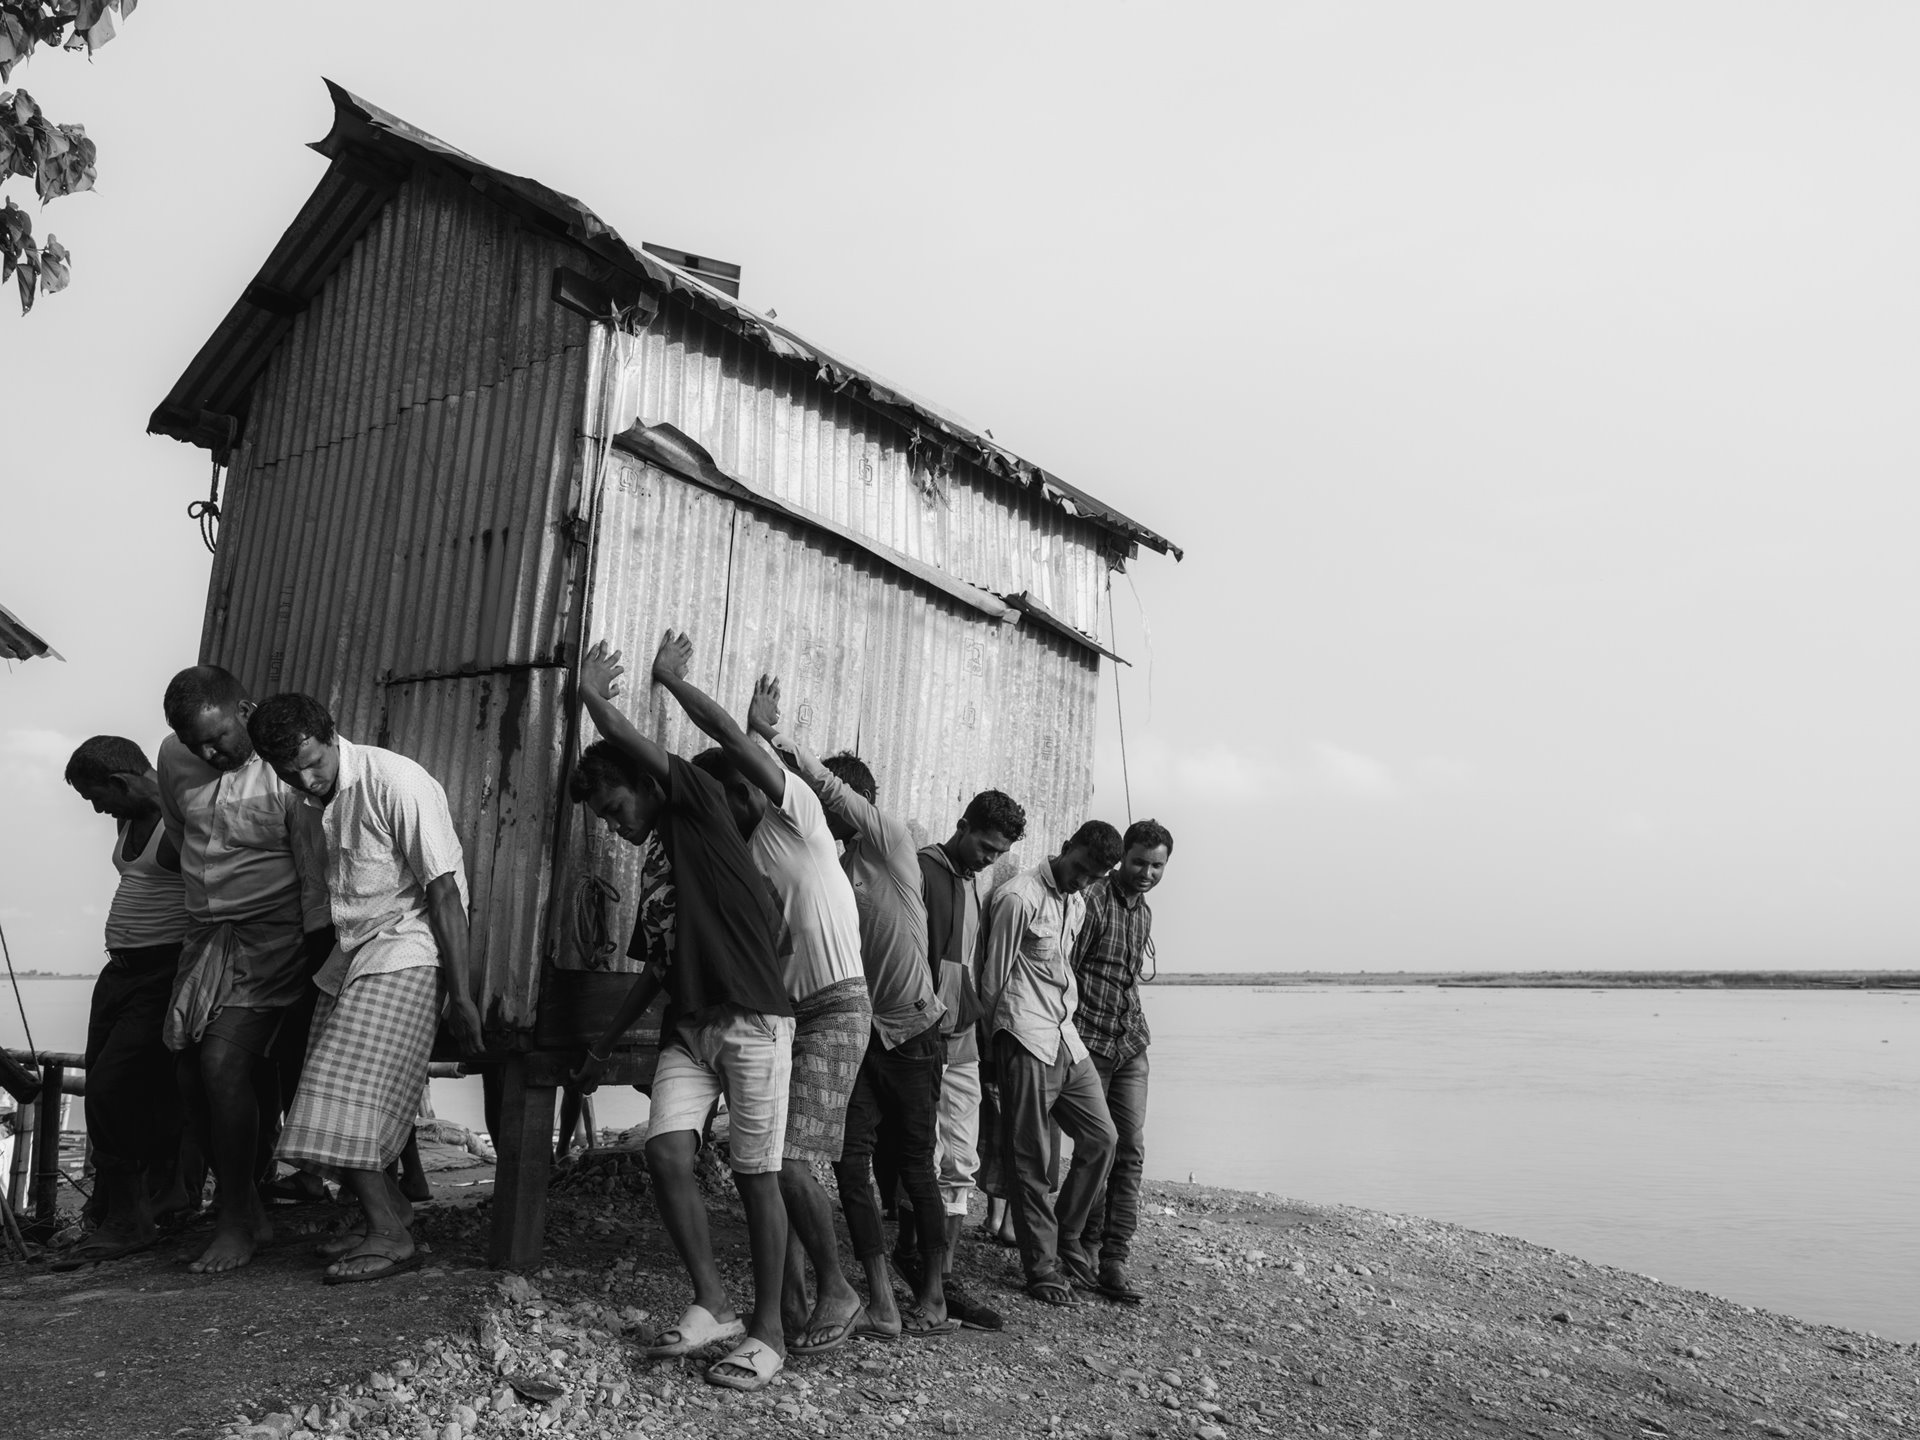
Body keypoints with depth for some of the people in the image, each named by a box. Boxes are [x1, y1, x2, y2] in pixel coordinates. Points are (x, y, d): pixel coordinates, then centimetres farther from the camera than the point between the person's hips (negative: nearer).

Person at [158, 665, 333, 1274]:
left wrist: (315, 958, -14)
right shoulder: (174, 757, 1)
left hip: (271, 935, -7)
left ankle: (237, 1224, -1)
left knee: (225, 1062, -15)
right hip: (205, 934, 7)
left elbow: (316, 874, -16)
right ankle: (247, 1204, 22)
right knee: (192, 1070, 6)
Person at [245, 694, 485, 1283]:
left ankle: (391, 1235, -3)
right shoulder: (318, 800, 8)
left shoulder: (395, 782, -17)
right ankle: (389, 1209, 22)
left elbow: (444, 890, -17)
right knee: (333, 1099, 6)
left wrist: (460, 994, -18)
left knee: (346, 1097, -13)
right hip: (351, 955, 8)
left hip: (403, 952, -8)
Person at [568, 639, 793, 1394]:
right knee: (666, 1154, -9)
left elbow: (631, 742, -12)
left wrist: (594, 695, 4)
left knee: (755, 1177, -1)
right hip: (687, 1027, 7)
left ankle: (768, 1331, 10)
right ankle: (712, 1304, 5)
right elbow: (654, 970, 24)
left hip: (753, 1021, -7)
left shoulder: (703, 808, 0)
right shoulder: (658, 868, 21)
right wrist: (603, 1048, 26)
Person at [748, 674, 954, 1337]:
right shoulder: (831, 864, 12)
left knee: (915, 1163, 3)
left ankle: (932, 1291, 15)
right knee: (851, 1157, -6)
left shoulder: (893, 838, -6)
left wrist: (773, 736, -26)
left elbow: (831, 787, -18)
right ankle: (881, 1297, -1)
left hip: (910, 1031, -5)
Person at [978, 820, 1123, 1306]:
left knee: (1101, 1137, 7)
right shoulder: (1019, 898, -12)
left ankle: (1067, 1240, 22)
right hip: (1026, 1042, -8)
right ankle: (1042, 1267, 10)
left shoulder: (1077, 905, 15)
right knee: (1030, 1158, 0)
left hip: (1066, 1038, 8)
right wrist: (998, 1042, 0)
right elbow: (994, 976, -7)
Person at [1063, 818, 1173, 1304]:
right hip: (1089, 1041, -7)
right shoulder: (1092, 899, -12)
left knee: (1130, 1152, 2)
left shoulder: (1143, 912, 13)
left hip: (1131, 1045, 7)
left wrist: (1138, 1030, 15)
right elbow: (1062, 971, -13)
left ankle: (1113, 1260, 7)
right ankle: (1079, 1249, 16)